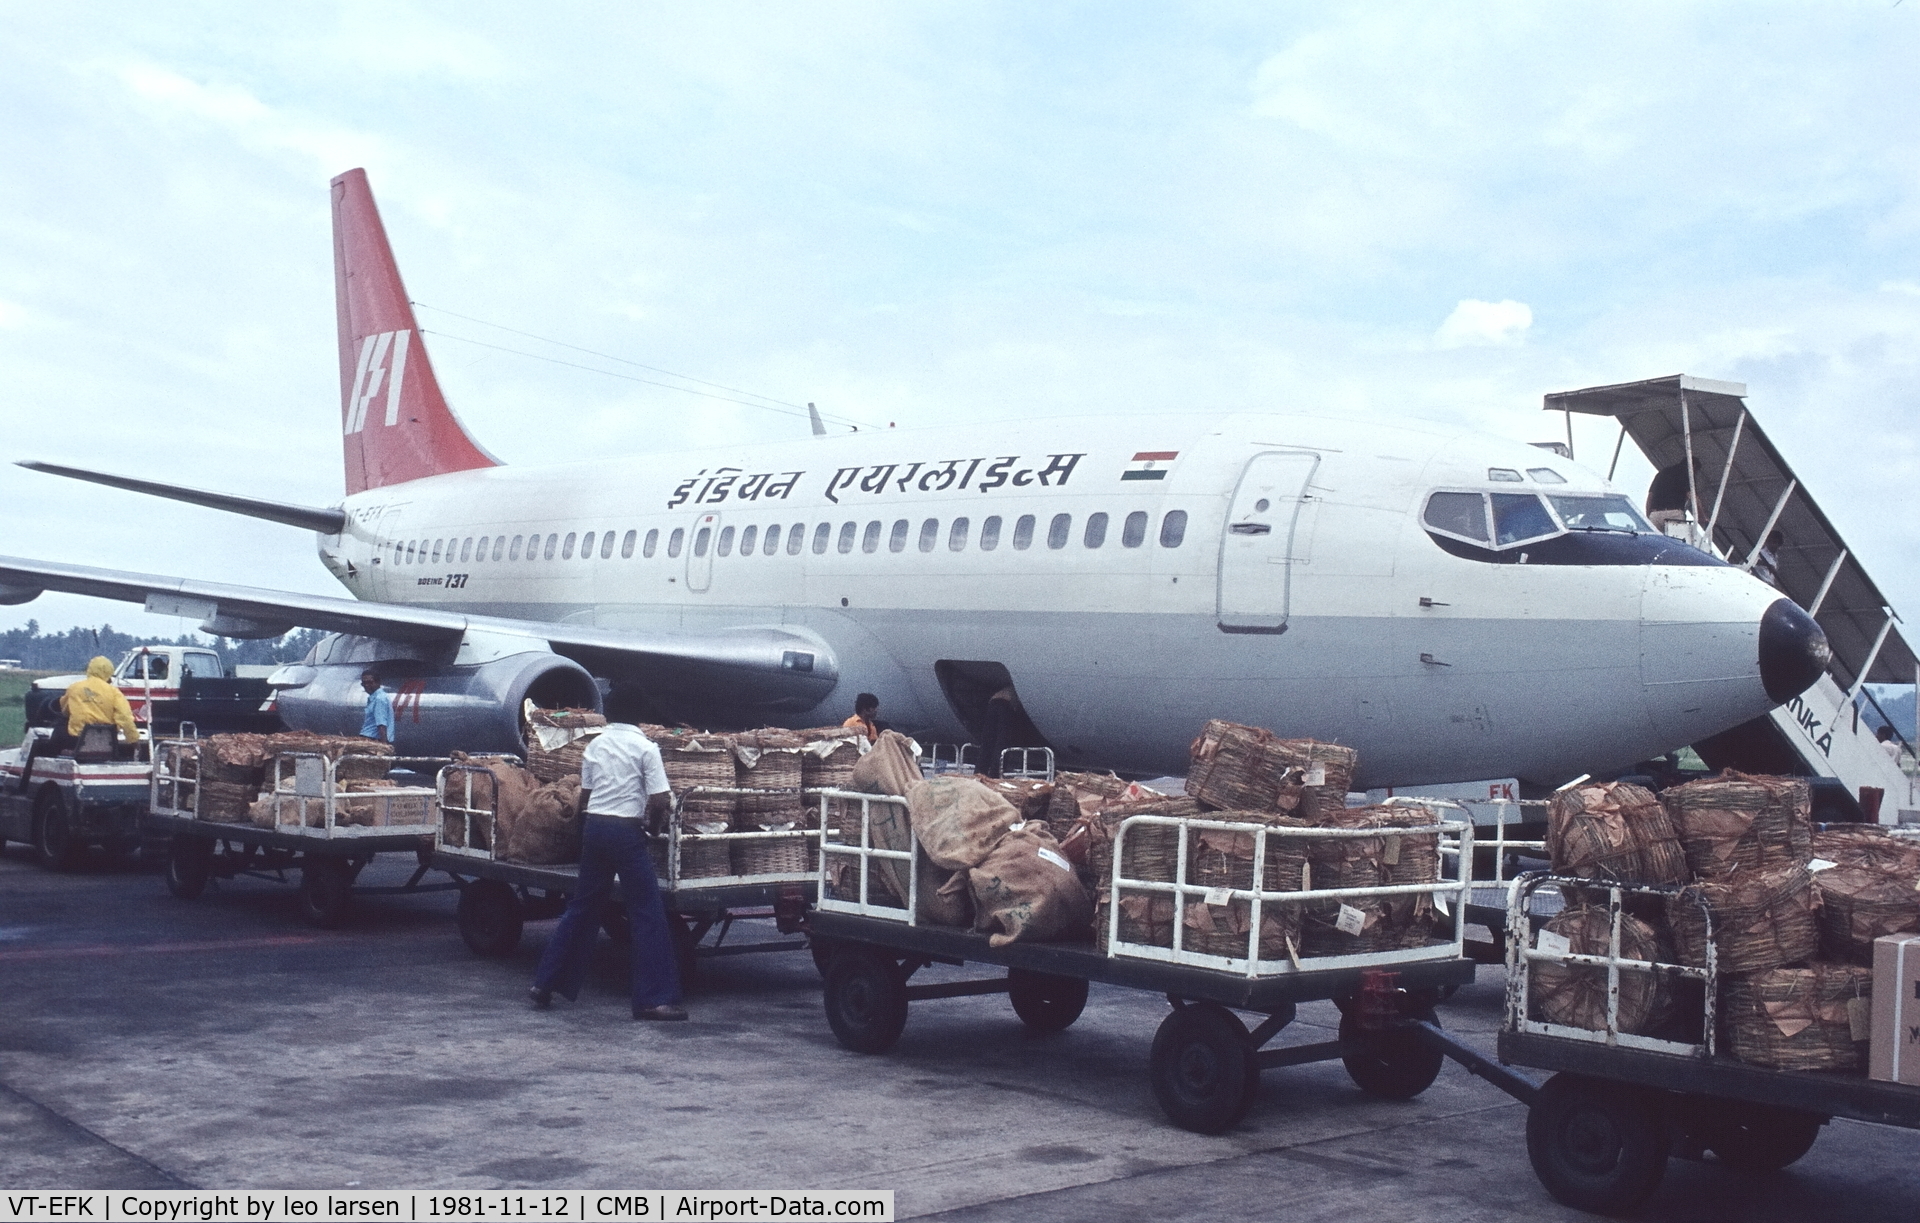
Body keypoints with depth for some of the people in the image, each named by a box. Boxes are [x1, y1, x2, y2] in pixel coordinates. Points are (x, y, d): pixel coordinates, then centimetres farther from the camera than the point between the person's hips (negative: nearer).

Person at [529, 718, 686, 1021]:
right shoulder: (644, 747, -7)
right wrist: (654, 827, 7)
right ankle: (654, 998, -4)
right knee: (648, 913, -1)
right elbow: (660, 801, -11)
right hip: (626, 830, -6)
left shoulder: (595, 745, 10)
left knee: (582, 907, 17)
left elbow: (585, 795, 14)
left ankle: (545, 983, 19)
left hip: (594, 827, 6)